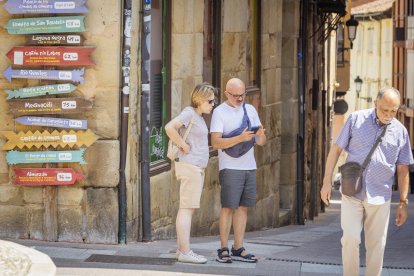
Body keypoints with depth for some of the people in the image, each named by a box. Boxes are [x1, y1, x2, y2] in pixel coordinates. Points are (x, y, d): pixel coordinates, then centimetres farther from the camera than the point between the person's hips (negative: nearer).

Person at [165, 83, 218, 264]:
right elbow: (169, 127, -28)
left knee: (186, 209, 10)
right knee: (188, 208, -9)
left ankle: (182, 249, 13)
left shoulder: (198, 115, 15)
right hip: (190, 166, -10)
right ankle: (185, 252, -10)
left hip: (196, 167, 10)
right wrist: (184, 146, -20)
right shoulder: (189, 113, -13)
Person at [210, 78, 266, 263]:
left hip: (249, 166, 5)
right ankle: (223, 250, -3)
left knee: (243, 207, 5)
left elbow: (260, 142, 12)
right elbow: (216, 142, -14)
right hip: (230, 167, -5)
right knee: (229, 207, -7)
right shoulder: (220, 112, -4)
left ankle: (238, 249, 8)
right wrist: (240, 138, -25)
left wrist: (261, 135, -12)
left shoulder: (250, 110, 13)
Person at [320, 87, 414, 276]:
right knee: (350, 238, -9)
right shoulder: (357, 119, -2)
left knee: (377, 244, 4)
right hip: (352, 194, -2)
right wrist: (327, 182, -1)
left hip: (380, 197, 2)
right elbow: (336, 149, 2)